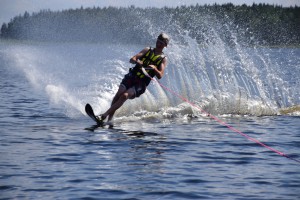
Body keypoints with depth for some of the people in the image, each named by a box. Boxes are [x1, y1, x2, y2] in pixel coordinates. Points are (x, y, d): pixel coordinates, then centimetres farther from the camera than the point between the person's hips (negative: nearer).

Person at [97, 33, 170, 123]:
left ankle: (104, 115, -28)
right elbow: (132, 59, 5)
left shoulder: (163, 59, 7)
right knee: (118, 94, -18)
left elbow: (160, 76, -6)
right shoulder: (147, 50, 15)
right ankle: (110, 119, -15)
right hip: (132, 76, 3)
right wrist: (137, 62, -18)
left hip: (141, 84, -3)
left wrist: (154, 68, -25)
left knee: (124, 96, -23)